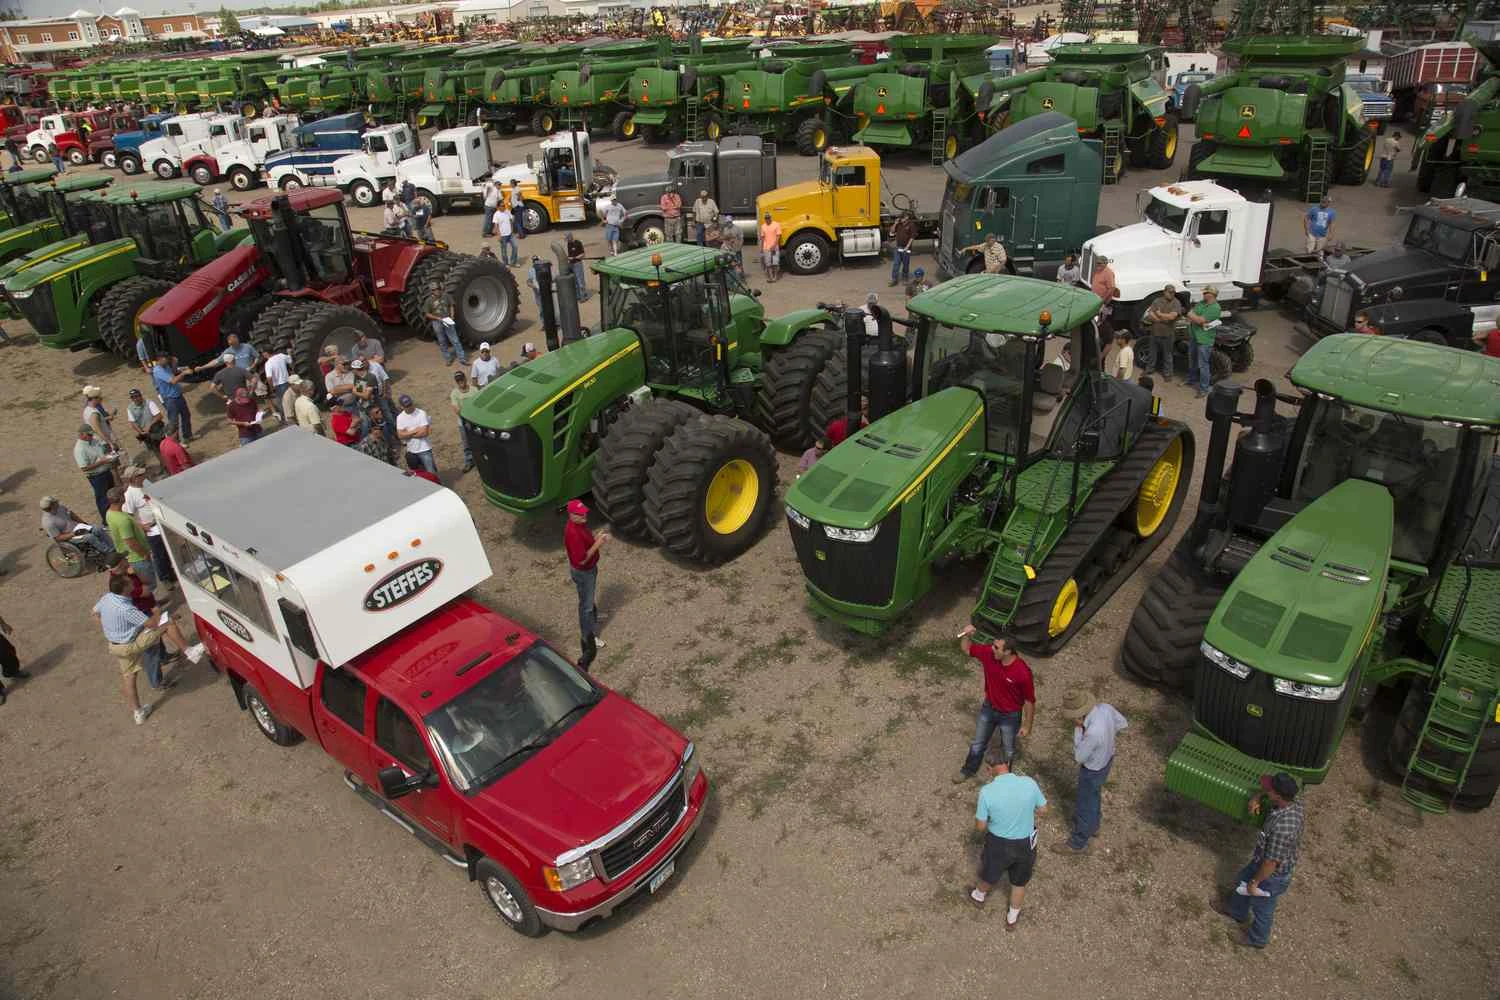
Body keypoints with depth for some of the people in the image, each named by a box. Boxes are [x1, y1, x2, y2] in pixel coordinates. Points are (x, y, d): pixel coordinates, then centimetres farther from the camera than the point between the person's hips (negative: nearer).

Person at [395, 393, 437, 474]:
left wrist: (408, 433, -10)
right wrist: (415, 430, -16)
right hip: (411, 451, 4)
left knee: (431, 474, -1)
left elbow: (424, 432, -19)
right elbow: (400, 435, -9)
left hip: (424, 450, -4)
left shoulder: (421, 413, -12)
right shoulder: (400, 417, -1)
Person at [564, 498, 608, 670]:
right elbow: (582, 559, -33)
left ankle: (592, 615, 60)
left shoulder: (580, 524, -7)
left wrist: (597, 537, -7)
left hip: (590, 567, 9)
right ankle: (589, 637, 25)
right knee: (586, 603, 9)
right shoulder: (573, 533, -36)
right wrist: (598, 544, -27)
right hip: (582, 572, -9)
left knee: (590, 596, 33)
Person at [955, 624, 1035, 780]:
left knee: (1008, 750, 22)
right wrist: (965, 635, -28)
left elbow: (1029, 700, -20)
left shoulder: (1022, 672, -35)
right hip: (989, 708, 4)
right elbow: (966, 649, -6)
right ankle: (969, 770, 50)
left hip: (1010, 716, -4)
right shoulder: (988, 653, -23)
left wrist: (1027, 725, -10)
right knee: (978, 743, 24)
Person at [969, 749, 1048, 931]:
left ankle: (979, 896, 59)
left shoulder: (987, 791, -25)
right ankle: (1012, 918, 49)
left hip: (999, 844, -1)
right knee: (1020, 881, 28)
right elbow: (1043, 810, -2)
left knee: (989, 874, 29)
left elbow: (980, 826, -15)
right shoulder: (1029, 783, -19)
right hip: (1026, 843, 2)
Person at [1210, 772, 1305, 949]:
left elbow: (1271, 863, -30)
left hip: (1272, 875, -8)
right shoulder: (1296, 805, -18)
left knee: (1262, 908, 21)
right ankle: (1237, 912, 58)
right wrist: (1257, 799, -17)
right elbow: (1265, 796, 5)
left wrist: (1255, 882, -15)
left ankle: (1257, 938, 50)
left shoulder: (1282, 828, -43)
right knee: (1242, 880, 31)